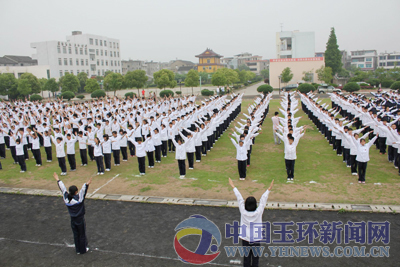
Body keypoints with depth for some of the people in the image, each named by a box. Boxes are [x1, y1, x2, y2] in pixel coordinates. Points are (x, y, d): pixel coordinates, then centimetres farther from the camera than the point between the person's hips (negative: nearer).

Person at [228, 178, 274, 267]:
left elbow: (239, 198, -7)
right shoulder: (258, 212, -17)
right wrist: (269, 189, 0)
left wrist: (233, 187, 0)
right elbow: (263, 200, -9)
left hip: (245, 239, 1)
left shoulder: (243, 212, -15)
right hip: (256, 239, -1)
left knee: (246, 256, 15)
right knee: (255, 257, 14)